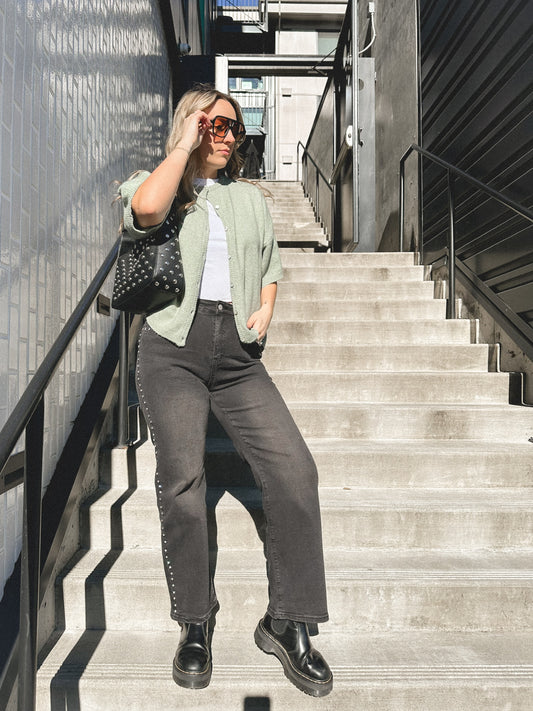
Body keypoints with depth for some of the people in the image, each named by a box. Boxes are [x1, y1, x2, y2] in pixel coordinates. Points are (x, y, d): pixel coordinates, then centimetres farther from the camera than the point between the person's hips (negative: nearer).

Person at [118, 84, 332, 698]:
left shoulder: (251, 198, 25)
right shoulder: (151, 183, 11)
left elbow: (270, 265, 30)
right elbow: (146, 210, -15)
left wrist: (265, 308, 9)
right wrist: (184, 145, -1)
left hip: (237, 354, 4)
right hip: (172, 349, -3)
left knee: (294, 469, -12)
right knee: (181, 478, -15)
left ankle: (286, 622, 4)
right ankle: (194, 624, 8)